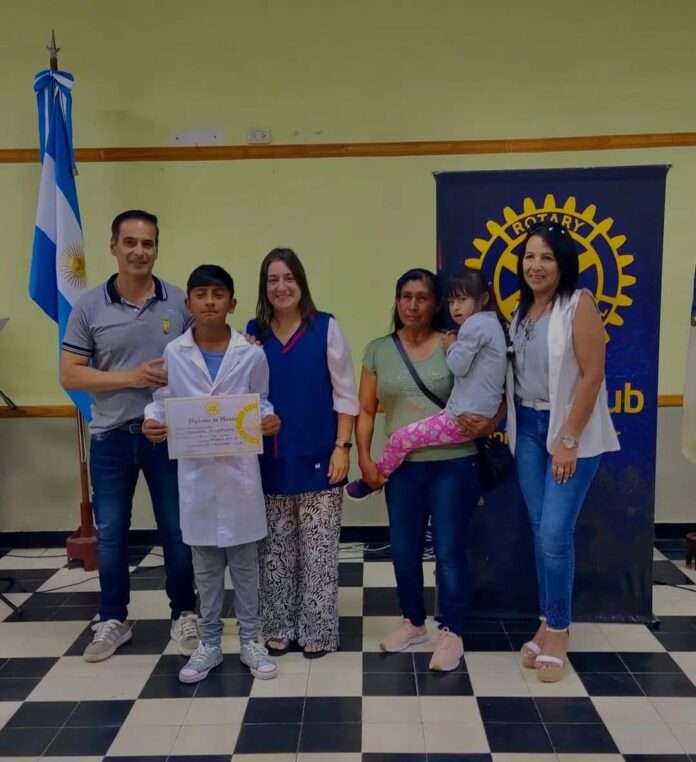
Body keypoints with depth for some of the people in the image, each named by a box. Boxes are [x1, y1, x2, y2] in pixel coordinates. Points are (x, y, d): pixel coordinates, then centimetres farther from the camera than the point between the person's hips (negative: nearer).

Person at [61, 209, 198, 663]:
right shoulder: (89, 307, -1)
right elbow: (70, 375, -3)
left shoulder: (180, 302, -2)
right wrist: (129, 377, -15)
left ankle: (185, 614, 29)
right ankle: (113, 620, 30)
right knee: (110, 534, 12)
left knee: (178, 531, 10)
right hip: (112, 439, 1)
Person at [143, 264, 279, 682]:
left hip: (240, 467, -1)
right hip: (195, 470, 1)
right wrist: (153, 421, -15)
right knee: (205, 562, 13)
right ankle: (209, 643, 27)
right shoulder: (172, 354, -1)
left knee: (244, 559, 10)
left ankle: (250, 640, 26)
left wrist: (269, 418, -15)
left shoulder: (251, 354, -3)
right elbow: (162, 401, 6)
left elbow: (261, 401, 6)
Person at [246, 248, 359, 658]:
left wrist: (342, 447, -8)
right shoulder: (253, 332, 6)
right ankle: (279, 626, 27)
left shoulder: (326, 327, -2)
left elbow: (345, 393, -2)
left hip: (317, 457, -2)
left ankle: (318, 630, 19)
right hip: (270, 460, 3)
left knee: (318, 549, 5)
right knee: (276, 548, 12)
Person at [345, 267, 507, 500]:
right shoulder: (491, 323, 16)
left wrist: (451, 349, 0)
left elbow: (458, 366, -17)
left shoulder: (475, 323, -14)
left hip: (464, 418, -11)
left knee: (401, 438, -4)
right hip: (480, 415, 11)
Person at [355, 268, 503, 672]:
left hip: (453, 465, -3)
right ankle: (414, 622, 35)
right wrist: (364, 458, -2)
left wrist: (489, 423, -20)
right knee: (404, 550, 14)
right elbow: (366, 411, 7)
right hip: (402, 468, 4)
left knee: (449, 550, 3)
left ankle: (452, 634, 19)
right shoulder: (378, 350, 5)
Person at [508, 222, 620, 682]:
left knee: (555, 534, -7)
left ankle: (559, 630, 14)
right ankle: (548, 624, 25)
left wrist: (569, 441, -17)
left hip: (571, 430, -6)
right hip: (528, 428, 6)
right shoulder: (522, 309, 9)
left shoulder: (579, 304, -11)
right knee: (540, 532, 10)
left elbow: (592, 376, -15)